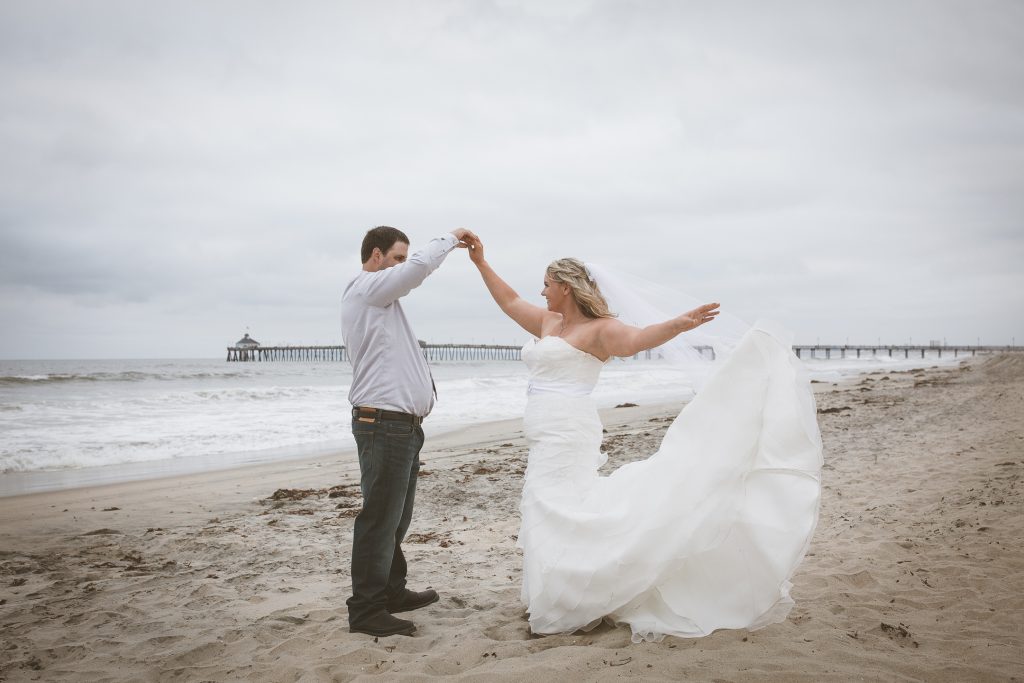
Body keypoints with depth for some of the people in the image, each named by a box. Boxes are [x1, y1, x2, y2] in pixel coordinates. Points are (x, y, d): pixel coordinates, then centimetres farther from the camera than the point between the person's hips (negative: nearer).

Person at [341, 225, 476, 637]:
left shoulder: (382, 299, 23)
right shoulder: (366, 287, -8)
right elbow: (419, 268, -20)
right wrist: (449, 238, -4)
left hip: (402, 425, 10)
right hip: (384, 423, -10)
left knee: (396, 517, 16)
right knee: (380, 518, -7)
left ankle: (392, 592, 26)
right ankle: (366, 610, -1)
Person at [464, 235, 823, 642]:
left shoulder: (597, 329, -9)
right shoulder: (547, 323, 15)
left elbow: (635, 339, -27)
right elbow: (509, 302, 27)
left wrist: (677, 325, -45)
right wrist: (481, 263, 28)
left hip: (566, 433, -9)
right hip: (548, 435, 9)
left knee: (555, 513, -9)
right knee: (552, 513, 11)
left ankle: (568, 607, 0)